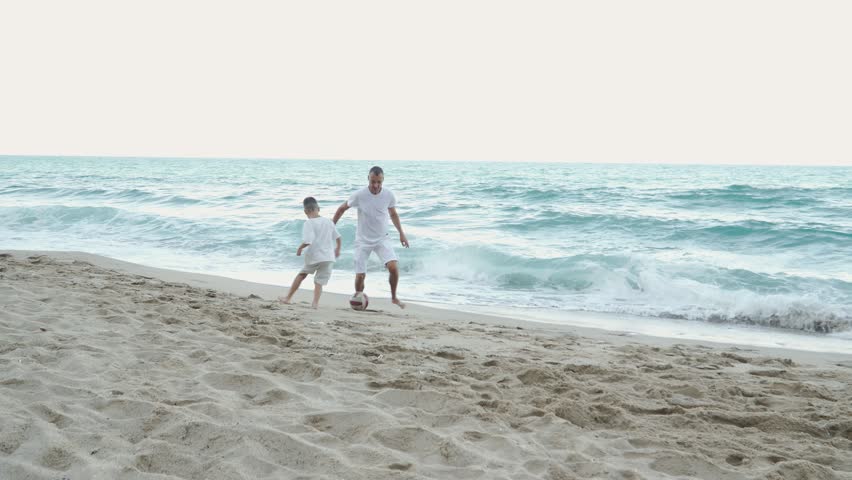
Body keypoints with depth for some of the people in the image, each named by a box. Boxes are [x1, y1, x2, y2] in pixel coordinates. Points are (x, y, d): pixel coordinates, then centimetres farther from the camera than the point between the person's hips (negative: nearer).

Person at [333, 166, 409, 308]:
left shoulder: (389, 195, -10)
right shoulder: (359, 195, -17)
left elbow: (393, 214, 10)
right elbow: (342, 208, 0)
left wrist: (401, 233, 11)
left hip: (382, 239, 1)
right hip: (363, 240, -1)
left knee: (394, 267, -19)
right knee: (360, 276, -3)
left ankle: (394, 298, 3)